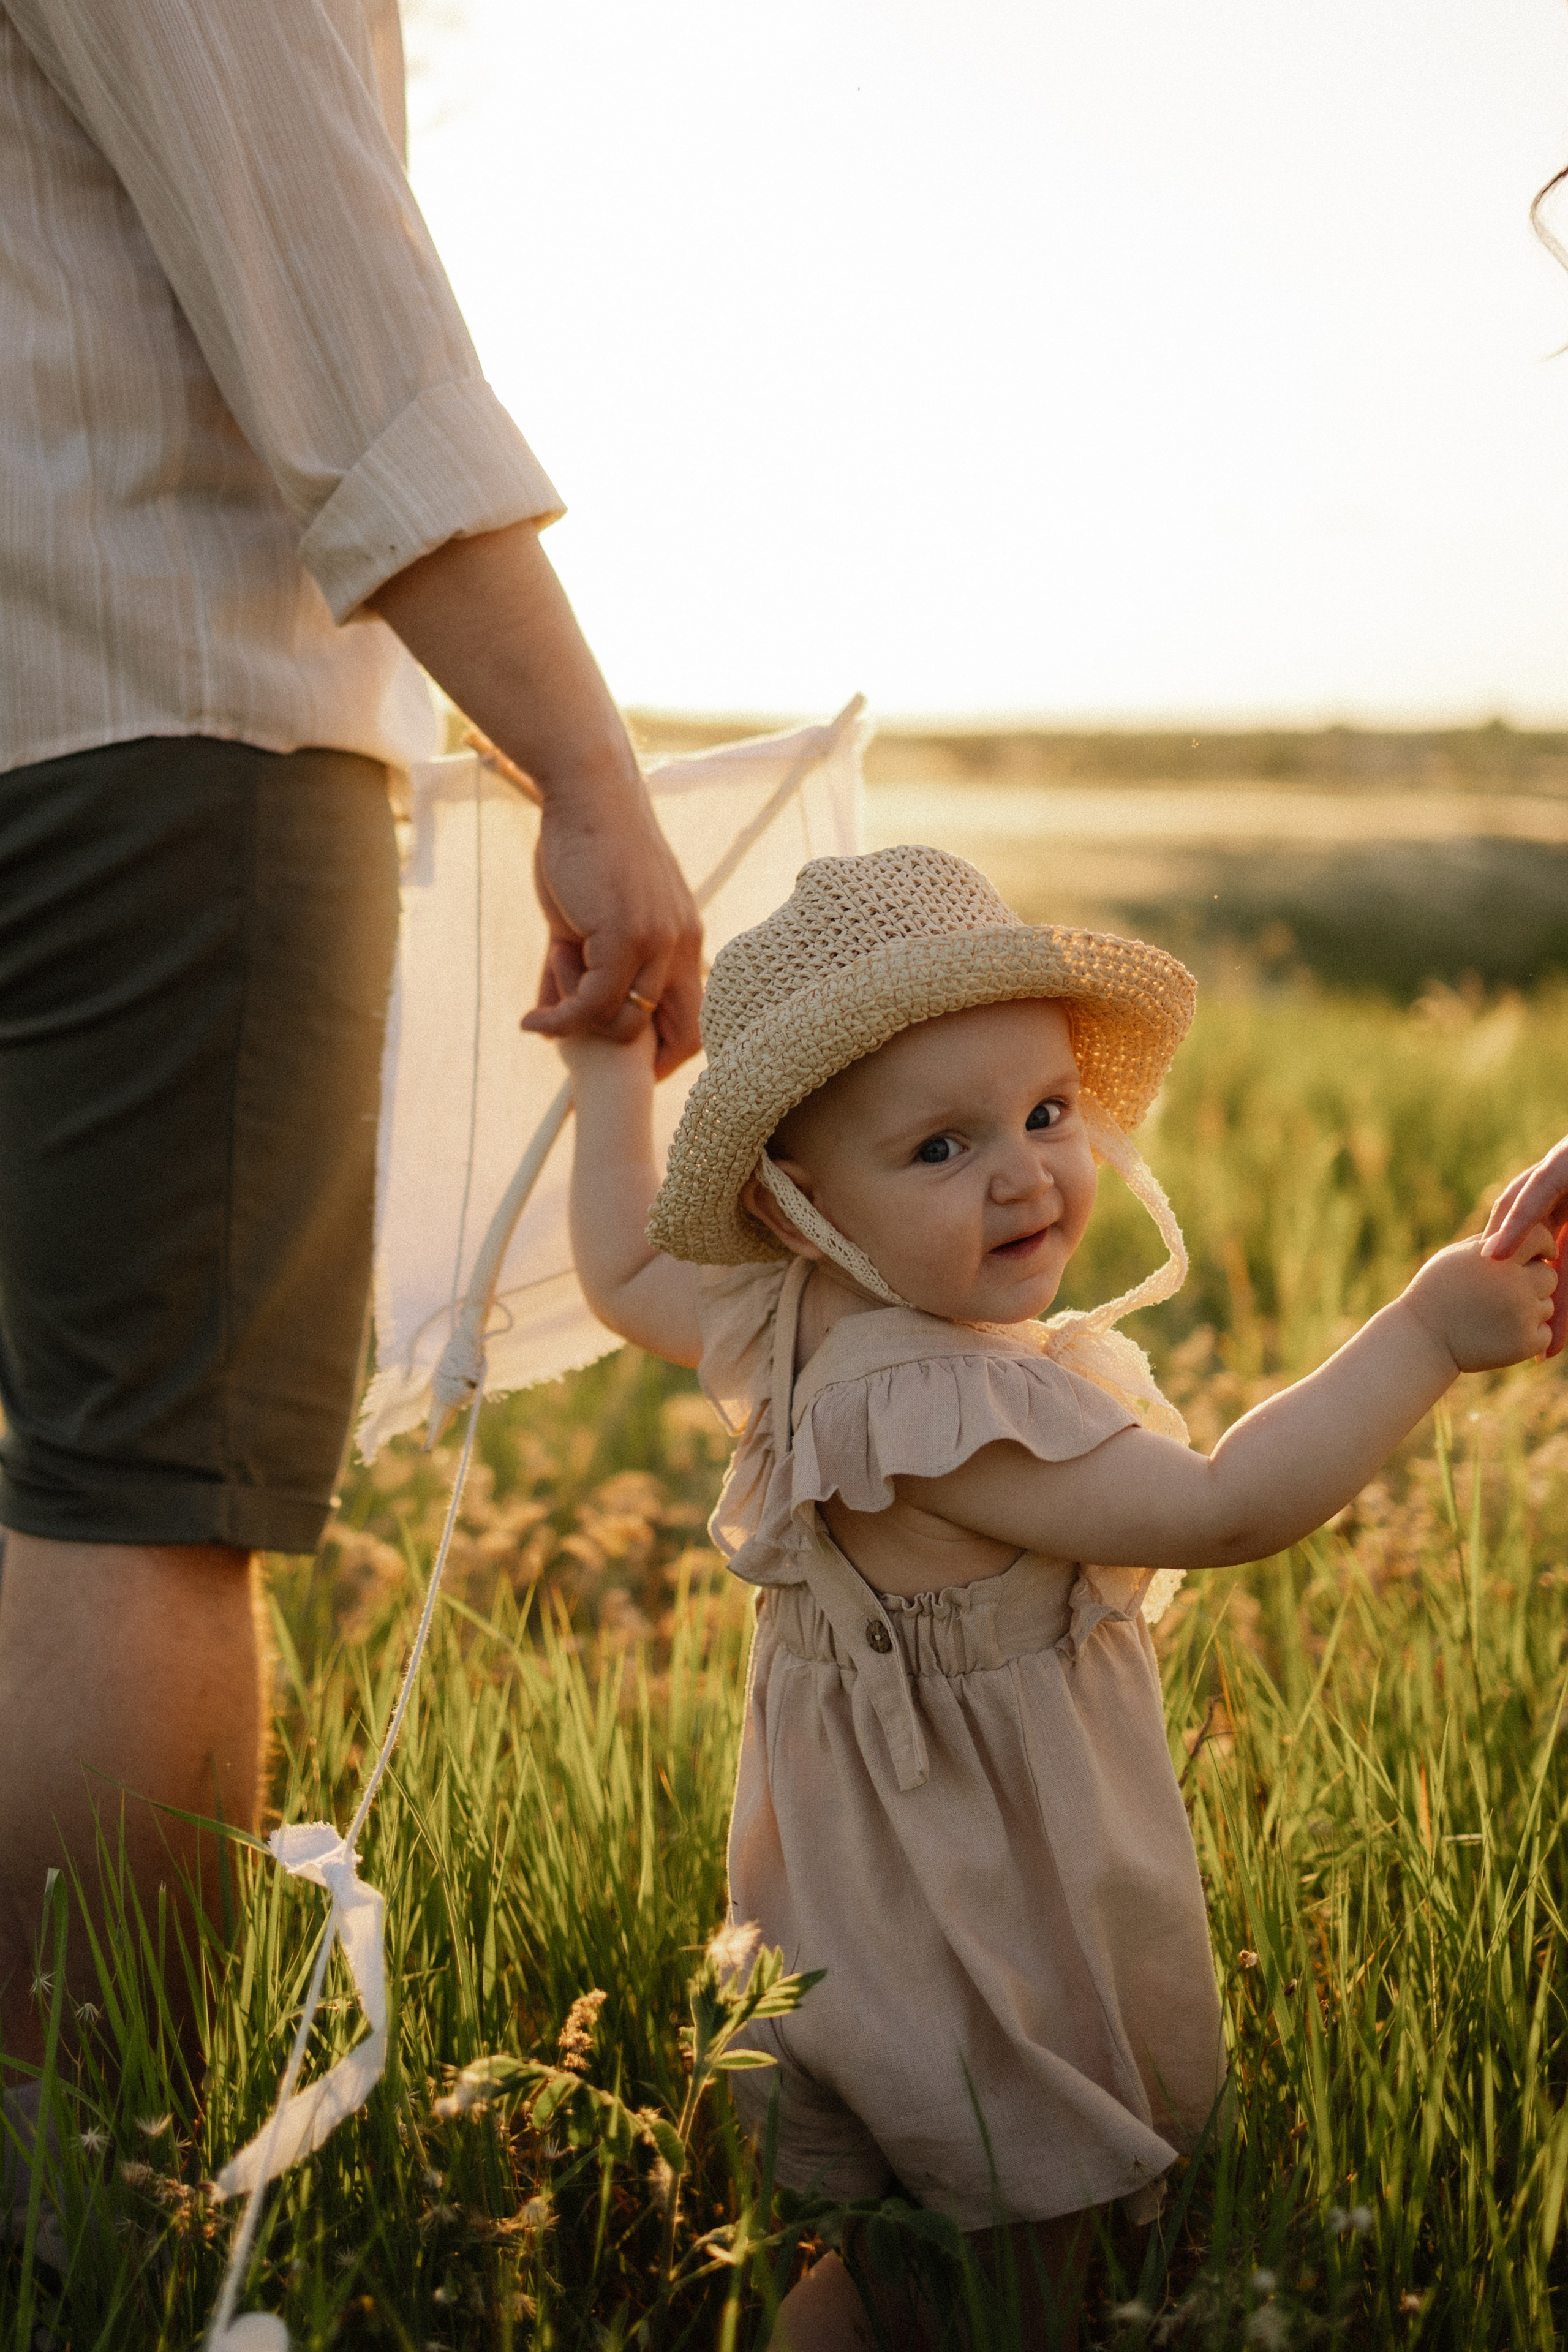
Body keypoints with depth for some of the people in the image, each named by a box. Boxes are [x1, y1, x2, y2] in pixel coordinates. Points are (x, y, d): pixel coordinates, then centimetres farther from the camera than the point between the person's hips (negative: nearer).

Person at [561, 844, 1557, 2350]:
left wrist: (613, 1073, 29)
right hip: (991, 1926, -9)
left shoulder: (777, 1325, -2)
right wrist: (1425, 1334, -32)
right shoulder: (937, 1401, -31)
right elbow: (1217, 1510, -33)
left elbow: (625, 1267, 19)